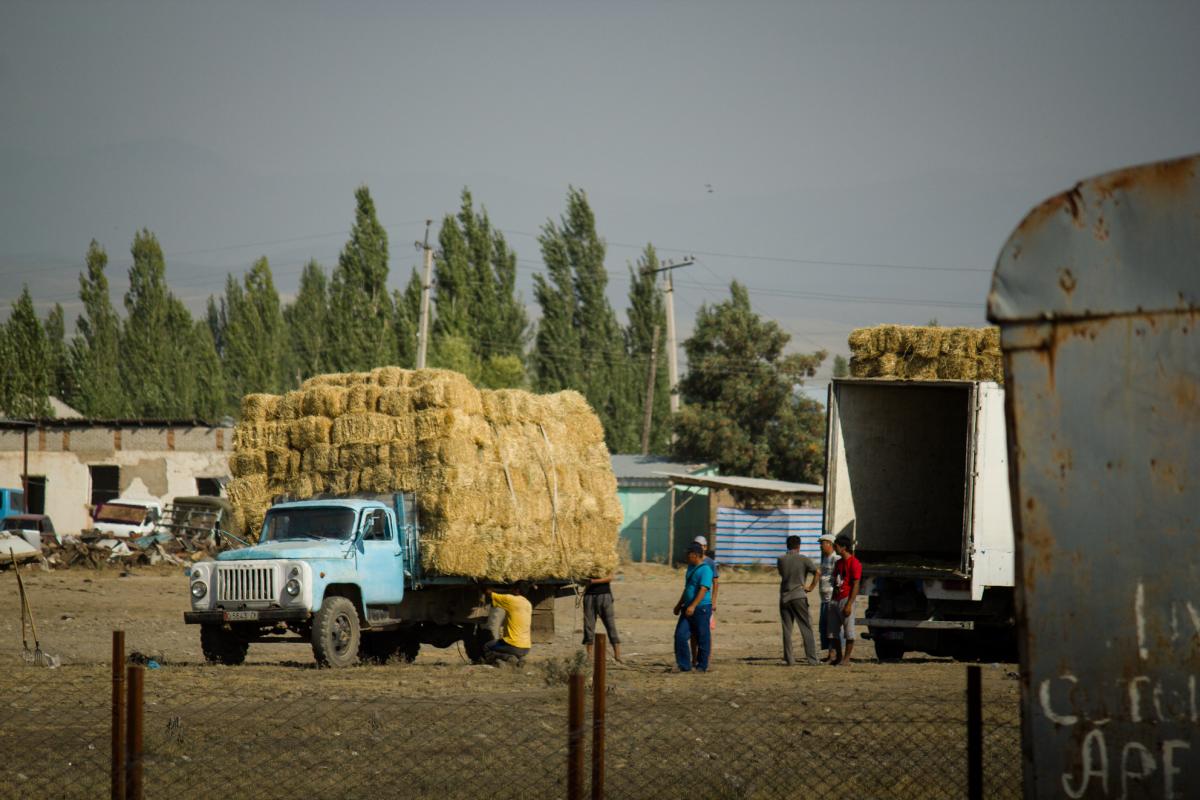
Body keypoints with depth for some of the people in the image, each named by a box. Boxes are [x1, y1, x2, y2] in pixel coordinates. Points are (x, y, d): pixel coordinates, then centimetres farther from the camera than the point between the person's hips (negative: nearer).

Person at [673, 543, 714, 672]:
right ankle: (684, 665, 1)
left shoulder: (705, 570, -14)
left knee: (702, 638, 2)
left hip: (701, 608, -9)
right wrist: (680, 604, 30)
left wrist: (693, 606, -31)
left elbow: (703, 590, -23)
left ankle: (702, 665, 12)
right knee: (680, 635, -2)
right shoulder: (691, 568, 16)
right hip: (688, 608, 9)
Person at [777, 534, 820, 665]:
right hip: (799, 595, -2)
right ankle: (811, 658, -2)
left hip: (784, 597, 2)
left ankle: (789, 659, 2)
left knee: (787, 630, 5)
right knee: (806, 628, 2)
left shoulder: (781, 560, 4)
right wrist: (810, 587, 1)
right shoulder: (803, 560, -3)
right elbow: (817, 572, -9)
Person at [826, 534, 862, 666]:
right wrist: (832, 601, 18)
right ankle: (838, 656, 16)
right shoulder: (838, 562, 17)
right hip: (835, 600, 9)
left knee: (848, 631, -3)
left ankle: (846, 658, 0)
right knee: (834, 631, 9)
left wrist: (849, 604, -20)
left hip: (846, 599, -9)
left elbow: (856, 585, -14)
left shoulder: (854, 563, -10)